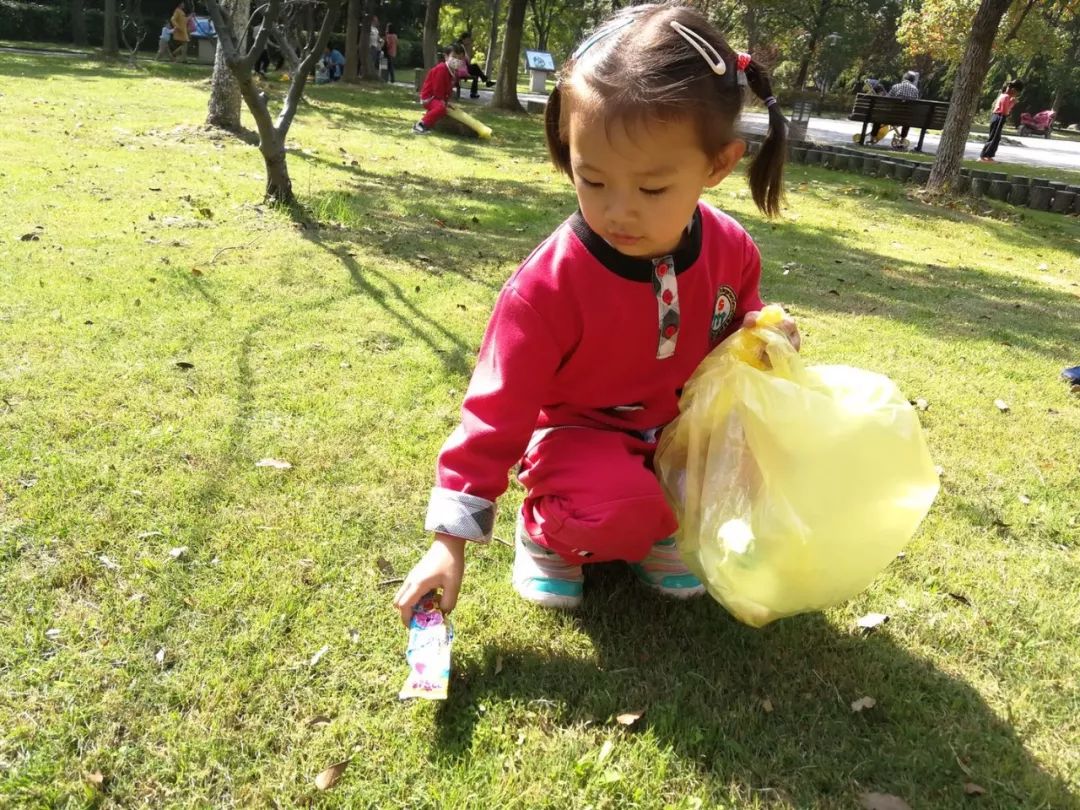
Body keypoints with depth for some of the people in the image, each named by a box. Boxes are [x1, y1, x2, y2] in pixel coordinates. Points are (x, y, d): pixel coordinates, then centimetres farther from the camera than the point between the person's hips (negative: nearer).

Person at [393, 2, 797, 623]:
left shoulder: (730, 248, -13)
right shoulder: (549, 285, -26)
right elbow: (499, 410, -21)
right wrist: (451, 538, -22)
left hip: (685, 427, 5)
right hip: (582, 436, -5)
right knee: (619, 508, -34)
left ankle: (657, 525, 6)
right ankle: (547, 533, 1)